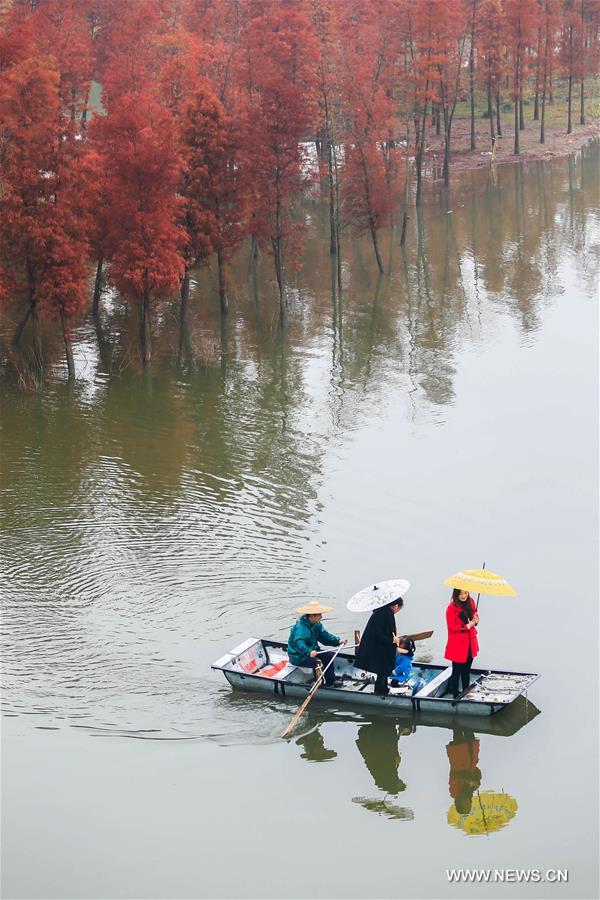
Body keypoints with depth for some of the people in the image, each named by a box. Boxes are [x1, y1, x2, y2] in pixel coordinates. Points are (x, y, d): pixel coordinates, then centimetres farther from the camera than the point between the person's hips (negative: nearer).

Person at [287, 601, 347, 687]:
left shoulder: (317, 625, 3)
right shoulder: (301, 627, -29)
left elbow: (325, 636, 1)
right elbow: (299, 643, -44)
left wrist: (338, 641, -15)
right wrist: (309, 652, -62)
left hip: (312, 651, 10)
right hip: (297, 656, -10)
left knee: (329, 655, 3)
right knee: (317, 662, -29)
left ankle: (330, 683, 10)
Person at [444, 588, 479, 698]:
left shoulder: (470, 601, 1)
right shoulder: (451, 608, -18)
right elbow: (451, 627, -17)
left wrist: (475, 620, -8)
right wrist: (467, 627, -21)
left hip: (470, 643, 7)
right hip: (458, 644, -7)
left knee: (467, 670, 19)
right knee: (457, 671, 2)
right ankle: (455, 696, 11)